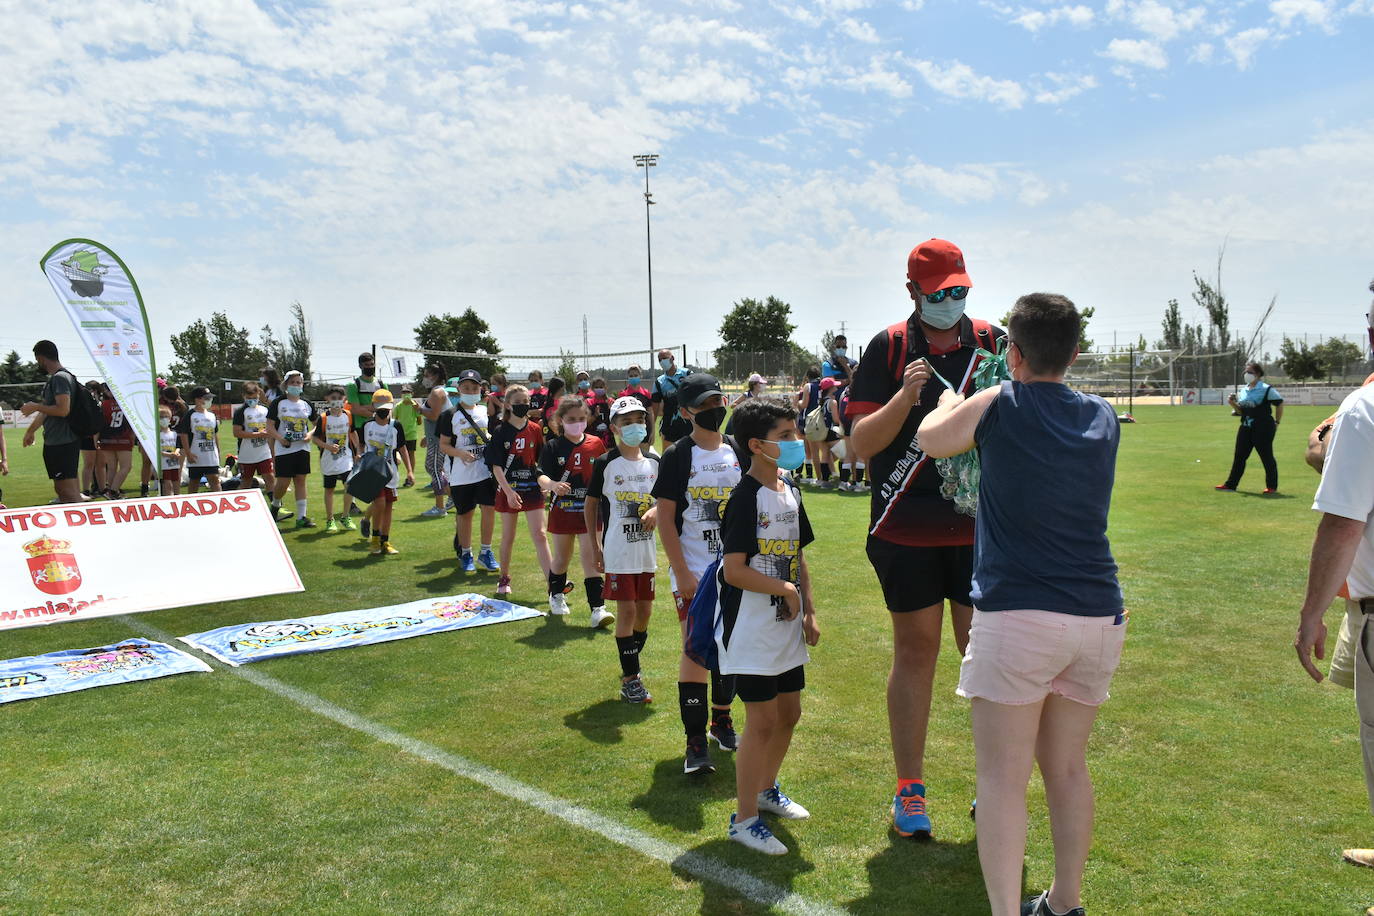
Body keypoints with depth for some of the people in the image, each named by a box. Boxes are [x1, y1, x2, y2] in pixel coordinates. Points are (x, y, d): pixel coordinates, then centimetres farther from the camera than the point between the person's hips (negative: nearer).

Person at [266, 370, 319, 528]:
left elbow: (318, 424, 16)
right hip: (283, 449, -3)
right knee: (283, 482, -4)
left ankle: (301, 518, 4)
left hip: (302, 448, 3)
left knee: (300, 481, 2)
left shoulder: (307, 405, 9)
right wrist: (280, 438, -18)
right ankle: (275, 506, 27)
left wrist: (310, 434, -4)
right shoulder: (278, 403, 0)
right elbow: (270, 426, -3)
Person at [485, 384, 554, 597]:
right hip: (508, 490, -1)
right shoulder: (501, 433, -5)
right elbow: (496, 466, -9)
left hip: (532, 488, 1)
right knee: (508, 536, 10)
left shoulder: (534, 430, 2)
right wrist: (509, 491, -17)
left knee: (540, 535, -3)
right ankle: (504, 578, 26)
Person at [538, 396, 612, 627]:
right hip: (562, 510, 0)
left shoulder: (596, 444, 1)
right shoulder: (552, 447, -4)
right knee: (562, 558, 15)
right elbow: (542, 476, -14)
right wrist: (552, 485, -35)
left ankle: (598, 608, -9)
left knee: (590, 558, -7)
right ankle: (556, 595, 41)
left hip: (589, 510, 0)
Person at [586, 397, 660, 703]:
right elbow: (591, 503, 1)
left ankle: (631, 664, 30)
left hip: (646, 549, 5)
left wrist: (655, 510, -10)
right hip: (617, 551, -4)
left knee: (644, 610, 11)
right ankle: (630, 678, 4)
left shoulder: (654, 463, 5)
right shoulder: (605, 463, -6)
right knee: (627, 611, -4)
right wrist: (594, 546, -2)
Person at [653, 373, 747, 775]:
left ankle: (722, 719, 31)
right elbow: (665, 517, -9)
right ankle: (696, 740, 0)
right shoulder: (677, 455, -6)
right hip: (693, 570, -4)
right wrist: (682, 573, -14)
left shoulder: (738, 452, 7)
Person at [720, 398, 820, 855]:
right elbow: (734, 570, -22)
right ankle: (744, 818, 10)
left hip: (786, 627, 9)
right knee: (763, 720, -4)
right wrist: (786, 590, -14)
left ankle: (766, 789, 39)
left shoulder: (790, 491, 9)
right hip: (751, 627, -9)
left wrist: (809, 611, 11)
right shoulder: (746, 498, -17)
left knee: (789, 713, 17)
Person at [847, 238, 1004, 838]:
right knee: (915, 652, 6)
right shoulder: (888, 349, 0)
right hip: (906, 530, -1)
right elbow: (860, 446, -5)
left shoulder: (993, 343, 6)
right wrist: (904, 397, -20)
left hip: (980, 526, 2)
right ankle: (909, 789, 18)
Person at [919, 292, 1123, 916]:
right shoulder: (1103, 419, 9)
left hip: (1018, 614, -6)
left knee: (1002, 778, -2)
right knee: (1067, 768, 19)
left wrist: (948, 402, 33)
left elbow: (930, 439, 12)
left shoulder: (997, 407, -4)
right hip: (1099, 615, 6)